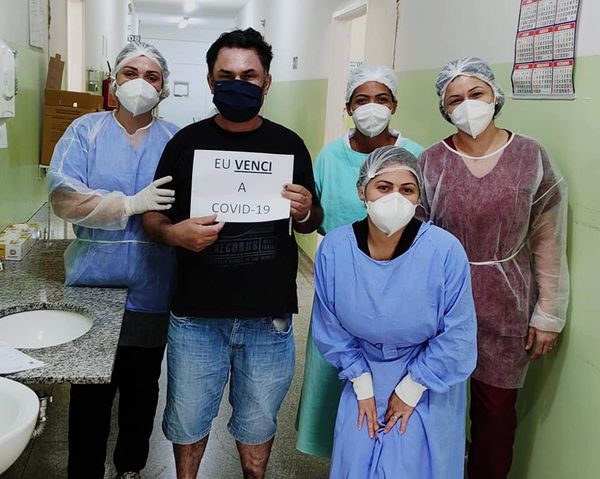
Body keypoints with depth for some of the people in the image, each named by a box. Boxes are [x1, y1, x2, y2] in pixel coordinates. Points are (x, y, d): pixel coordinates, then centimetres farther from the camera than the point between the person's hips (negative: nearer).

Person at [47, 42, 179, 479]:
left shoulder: (176, 141, 4)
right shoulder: (86, 131, -1)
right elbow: (63, 197, -14)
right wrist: (131, 204, -21)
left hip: (151, 293, 2)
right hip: (94, 287, -1)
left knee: (142, 387, 18)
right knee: (91, 393, 8)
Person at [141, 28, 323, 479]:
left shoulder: (289, 144, 1)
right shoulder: (186, 142, -1)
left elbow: (311, 222, 10)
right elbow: (152, 215, 4)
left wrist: (306, 212, -14)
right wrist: (174, 233, -18)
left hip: (269, 315, 1)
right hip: (197, 314, 0)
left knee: (258, 420, 18)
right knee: (188, 420, 16)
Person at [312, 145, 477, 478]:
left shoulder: (445, 250, -26)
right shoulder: (334, 249, -18)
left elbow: (457, 335, -16)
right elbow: (332, 329, -4)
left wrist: (410, 389, -9)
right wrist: (362, 386, -2)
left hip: (428, 382, -2)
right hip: (365, 373, 2)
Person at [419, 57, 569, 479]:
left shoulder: (532, 158, -4)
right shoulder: (430, 163, -5)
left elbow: (547, 242, -1)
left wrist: (549, 314, 0)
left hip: (506, 307, 0)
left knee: (496, 407, 12)